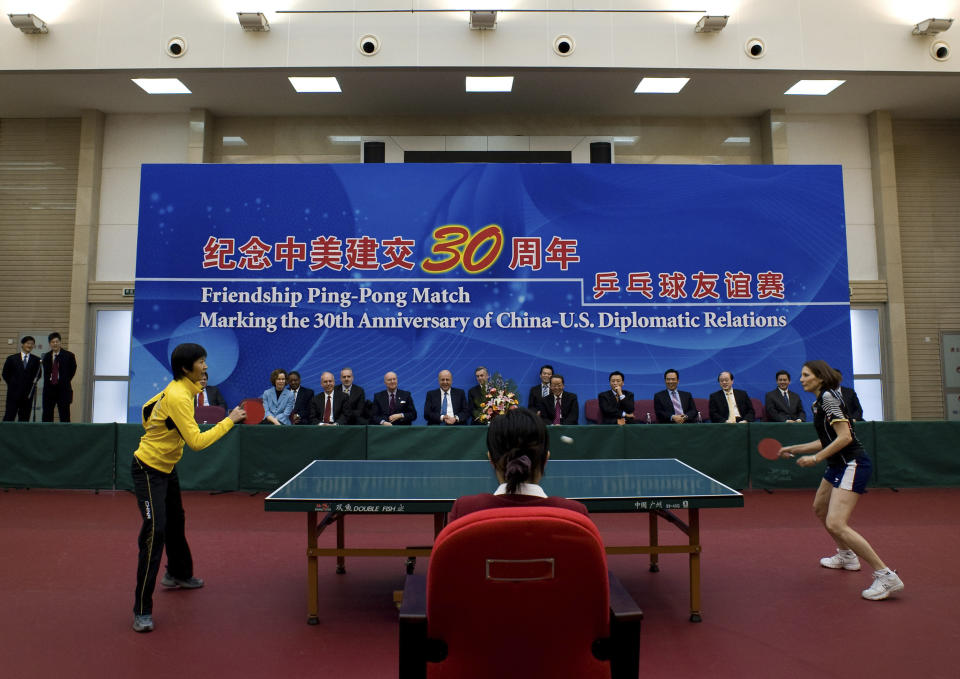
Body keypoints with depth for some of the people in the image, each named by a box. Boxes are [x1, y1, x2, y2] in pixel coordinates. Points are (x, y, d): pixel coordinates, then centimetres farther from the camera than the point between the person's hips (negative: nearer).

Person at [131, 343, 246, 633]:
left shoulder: (174, 389, 3)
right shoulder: (179, 397, -27)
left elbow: (148, 408, 19)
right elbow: (197, 441, -31)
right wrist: (229, 421, -25)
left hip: (166, 468, 11)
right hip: (148, 469, -11)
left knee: (176, 523, 24)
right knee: (154, 532, -13)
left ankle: (177, 573, 47)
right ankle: (142, 611, -6)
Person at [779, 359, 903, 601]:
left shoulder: (828, 396, -15)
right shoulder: (820, 401, 14)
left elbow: (845, 436, -22)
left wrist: (816, 457, -20)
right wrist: (794, 449, 20)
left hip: (852, 465, -11)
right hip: (838, 465, 11)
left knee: (836, 524, -19)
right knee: (820, 508, 27)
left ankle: (886, 576, -11)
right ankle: (847, 556, 45)